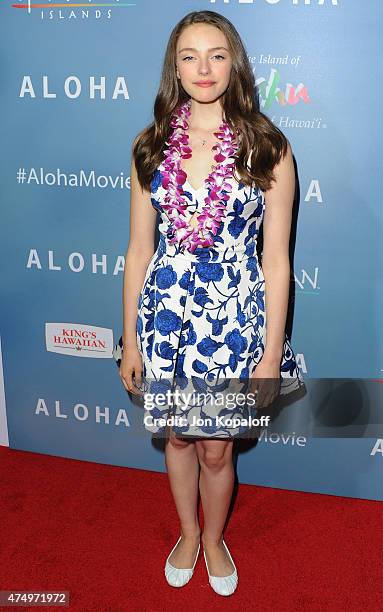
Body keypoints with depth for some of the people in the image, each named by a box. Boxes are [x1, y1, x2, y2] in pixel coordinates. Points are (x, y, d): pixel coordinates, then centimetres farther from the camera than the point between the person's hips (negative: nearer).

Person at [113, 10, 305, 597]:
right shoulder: (151, 146, 0)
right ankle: (188, 533, 47)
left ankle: (215, 539, 43)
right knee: (177, 436, 19)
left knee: (217, 448, 12)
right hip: (165, 310, 2)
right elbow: (139, 249, 3)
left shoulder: (268, 148, -7)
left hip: (235, 316, -2)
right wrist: (130, 339, 3)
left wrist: (273, 351, -6)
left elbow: (277, 259, -6)